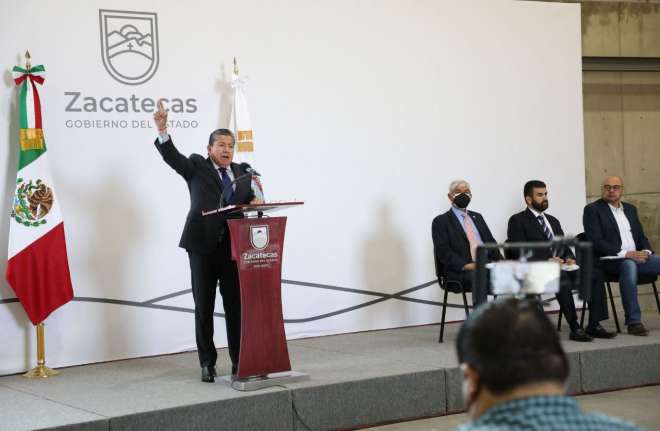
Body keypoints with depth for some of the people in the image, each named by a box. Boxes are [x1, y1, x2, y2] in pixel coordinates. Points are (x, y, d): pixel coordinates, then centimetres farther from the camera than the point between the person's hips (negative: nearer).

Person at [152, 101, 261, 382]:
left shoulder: (242, 173, 15)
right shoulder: (196, 167, 4)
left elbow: (249, 201, 21)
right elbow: (171, 156, -11)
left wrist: (254, 202, -3)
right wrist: (162, 129, -27)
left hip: (233, 246, 3)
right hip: (203, 245, -2)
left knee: (235, 305, 4)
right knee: (204, 307, 5)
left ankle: (239, 359, 13)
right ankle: (207, 362, 13)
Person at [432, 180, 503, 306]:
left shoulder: (477, 217, 27)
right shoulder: (441, 221, 7)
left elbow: (491, 242, 21)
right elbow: (443, 251, -5)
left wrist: (499, 261, 1)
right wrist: (465, 265, -19)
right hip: (460, 272, -5)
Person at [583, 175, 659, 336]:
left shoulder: (630, 209, 22)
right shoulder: (592, 210, 1)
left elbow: (641, 236, 22)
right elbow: (596, 242, -10)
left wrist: (646, 251, -2)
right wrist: (626, 253, -19)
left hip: (637, 256, 6)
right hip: (610, 260, -6)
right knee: (629, 265, -38)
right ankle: (633, 322, -37)